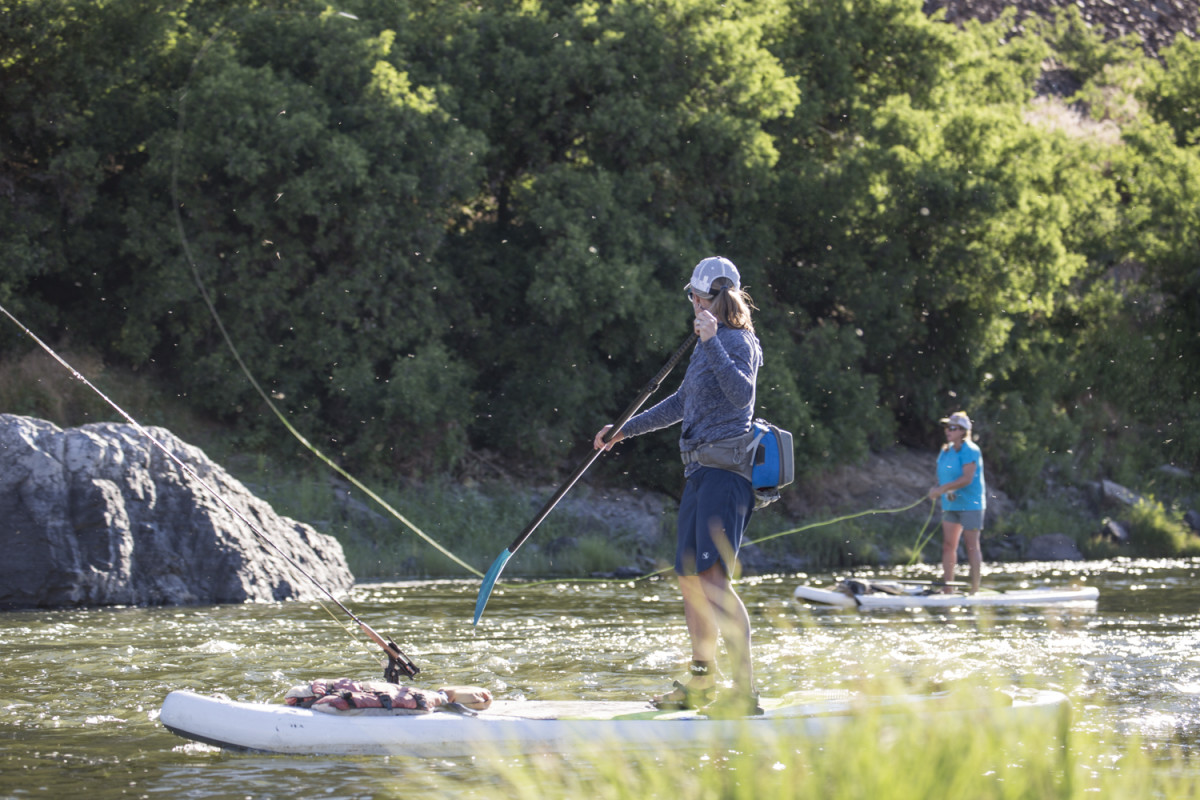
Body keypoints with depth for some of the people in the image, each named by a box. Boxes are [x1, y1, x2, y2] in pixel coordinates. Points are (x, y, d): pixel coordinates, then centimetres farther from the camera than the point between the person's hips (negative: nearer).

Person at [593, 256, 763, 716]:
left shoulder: (737, 342, -8)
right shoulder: (707, 345, 20)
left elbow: (742, 394, -27)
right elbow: (680, 405, 31)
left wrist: (712, 342, -28)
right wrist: (623, 431, 35)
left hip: (726, 470, -10)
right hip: (701, 471, 10)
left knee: (714, 578, -19)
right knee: (690, 578, 13)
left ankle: (746, 691, -22)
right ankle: (701, 683, 23)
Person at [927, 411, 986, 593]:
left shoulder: (970, 451, -13)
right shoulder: (946, 451, 12)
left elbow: (967, 478, -22)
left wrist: (942, 489, -23)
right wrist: (937, 489, -4)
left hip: (970, 505, -8)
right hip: (950, 505, 8)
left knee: (971, 545, -3)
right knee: (948, 545, 4)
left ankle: (975, 587, 0)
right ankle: (947, 587, 6)